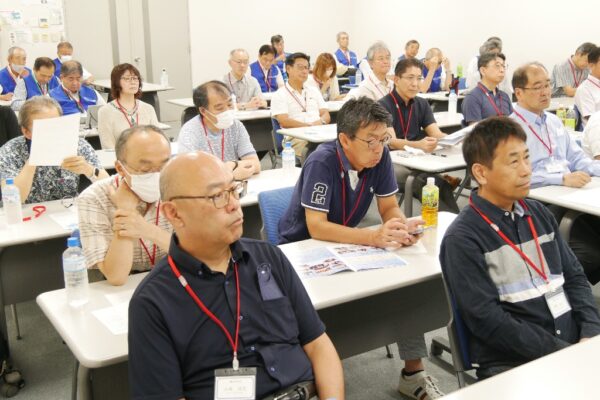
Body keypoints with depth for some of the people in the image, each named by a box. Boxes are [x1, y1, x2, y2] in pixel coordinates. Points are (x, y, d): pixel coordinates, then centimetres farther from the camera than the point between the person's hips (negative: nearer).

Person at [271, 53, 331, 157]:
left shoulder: (314, 91, 26)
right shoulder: (280, 95, 8)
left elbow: (326, 115, 19)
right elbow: (284, 122, -5)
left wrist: (321, 122, -6)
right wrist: (309, 126, -15)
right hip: (296, 138, -4)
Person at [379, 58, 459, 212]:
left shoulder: (422, 104, 10)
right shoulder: (383, 106, -10)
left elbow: (436, 134, -1)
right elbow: (391, 142, -23)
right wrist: (419, 145, -43)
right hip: (389, 162, -5)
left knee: (441, 181, -26)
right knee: (420, 184, -33)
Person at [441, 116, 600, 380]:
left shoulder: (538, 214, 12)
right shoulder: (463, 239, -8)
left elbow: (574, 277, 15)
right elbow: (486, 320, -12)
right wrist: (562, 353, -13)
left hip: (574, 345, 6)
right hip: (511, 363, -6)